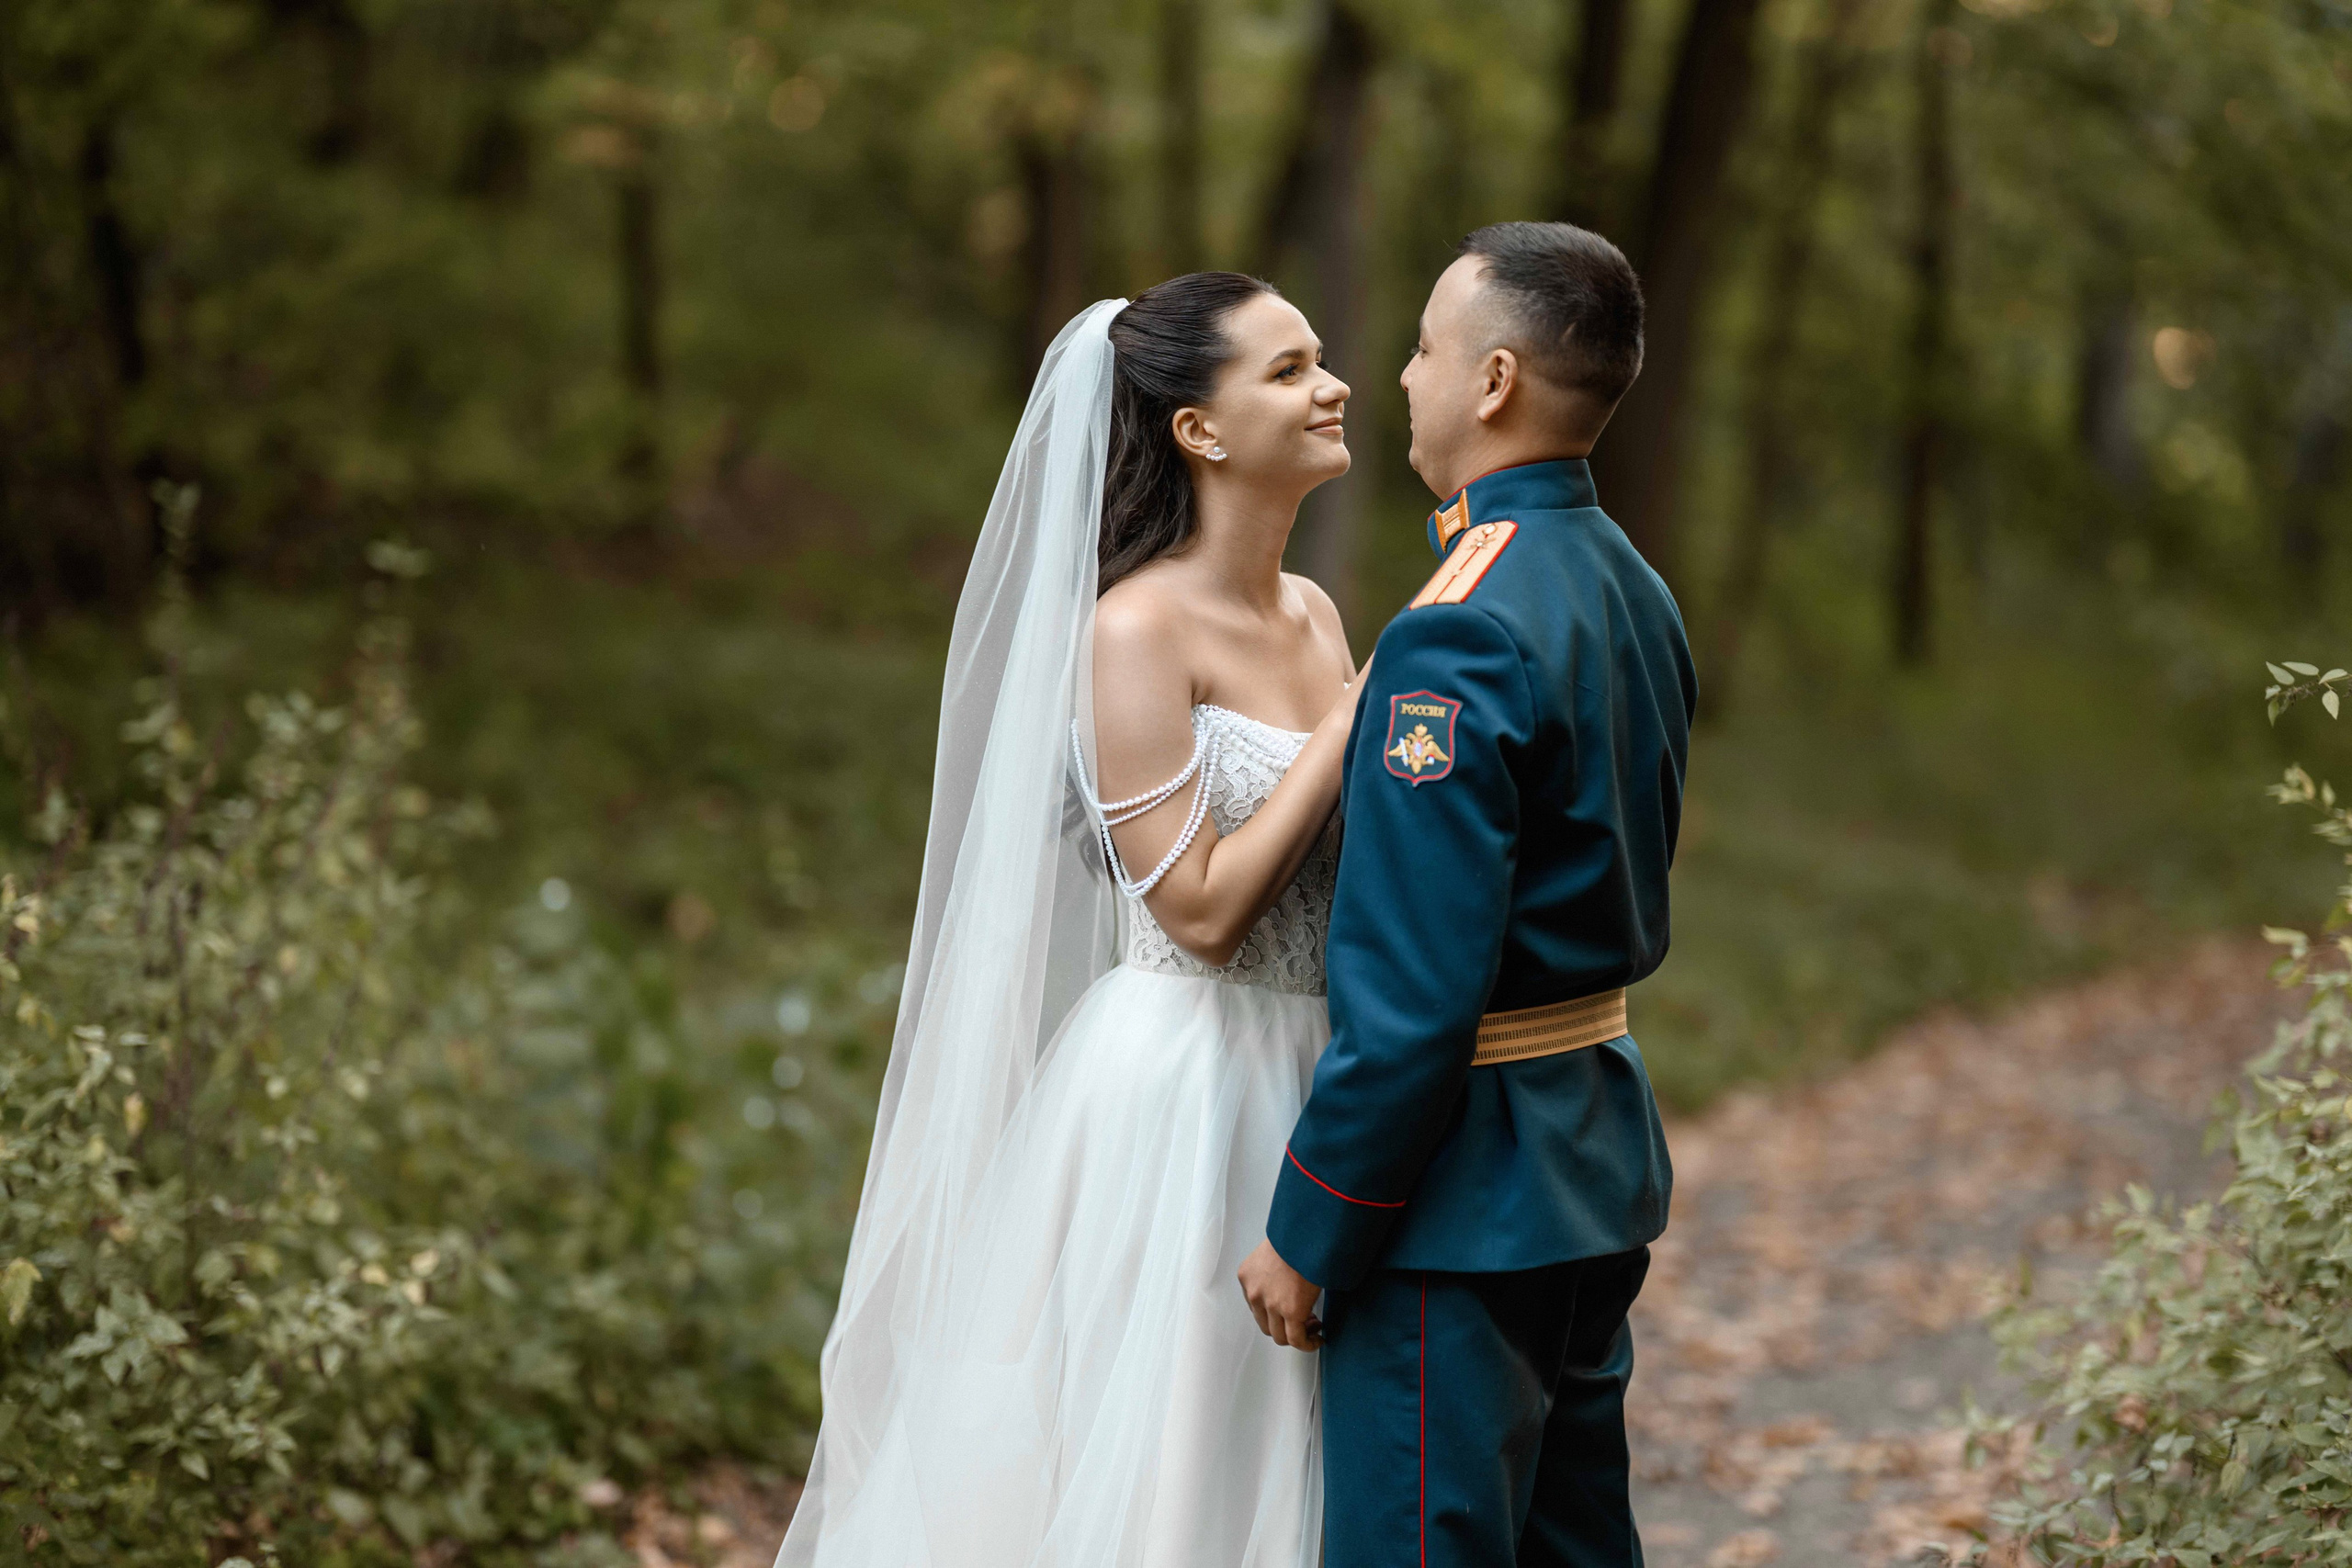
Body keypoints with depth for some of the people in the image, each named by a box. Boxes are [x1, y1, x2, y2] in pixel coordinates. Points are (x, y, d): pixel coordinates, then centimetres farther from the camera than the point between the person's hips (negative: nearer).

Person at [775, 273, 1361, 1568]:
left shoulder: (1315, 617, 9)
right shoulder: (1135, 630, -14)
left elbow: (1351, 866, 12)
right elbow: (1201, 906, -19)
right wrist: (1361, 716, -16)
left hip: (1304, 1082, 7)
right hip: (1179, 1086, -7)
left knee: (1260, 1458, 15)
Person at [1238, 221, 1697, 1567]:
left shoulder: (1463, 635, -22)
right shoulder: (1637, 592, 8)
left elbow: (1413, 990, -23)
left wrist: (1308, 1232, -15)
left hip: (1463, 1195, -9)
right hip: (1601, 1164, 10)